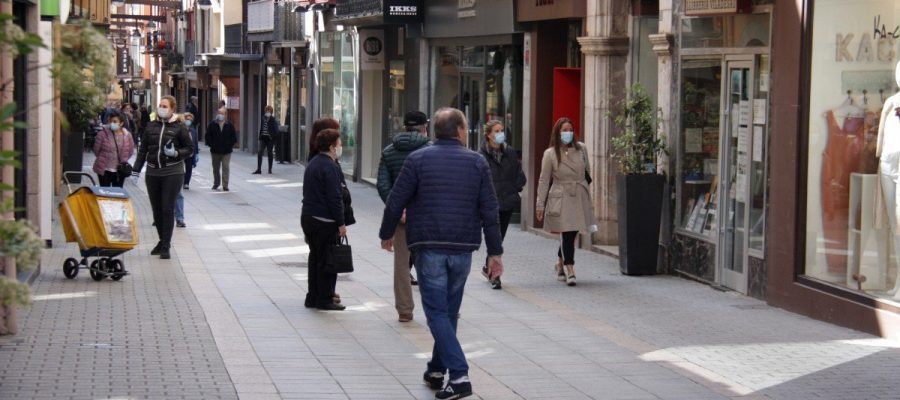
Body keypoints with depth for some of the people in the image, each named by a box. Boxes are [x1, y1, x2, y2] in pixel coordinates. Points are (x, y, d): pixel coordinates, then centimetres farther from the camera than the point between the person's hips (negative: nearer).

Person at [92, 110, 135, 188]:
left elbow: (130, 151, 9)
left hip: (120, 170, 2)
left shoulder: (127, 135, -4)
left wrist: (123, 160, 6)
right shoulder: (103, 134, -12)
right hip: (104, 169, -2)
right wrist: (106, 158, 7)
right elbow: (96, 150, -2)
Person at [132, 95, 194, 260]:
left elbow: (190, 149, 1)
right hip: (153, 172, 4)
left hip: (173, 173, -4)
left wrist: (176, 153, -17)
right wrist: (136, 170, 10)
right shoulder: (152, 126, 9)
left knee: (168, 209, -6)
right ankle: (162, 240, 24)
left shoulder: (179, 127, -2)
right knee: (156, 209, 8)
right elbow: (143, 150, 14)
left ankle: (166, 246, -2)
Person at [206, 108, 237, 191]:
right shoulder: (212, 125, 2)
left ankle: (225, 185, -8)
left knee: (225, 168, -9)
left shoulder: (229, 125, 2)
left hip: (226, 151, -2)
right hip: (215, 151, 2)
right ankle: (216, 184, 28)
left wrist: (230, 145, -3)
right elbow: (208, 136, 4)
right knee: (216, 169, 13)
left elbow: (234, 137, 6)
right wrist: (211, 145, -6)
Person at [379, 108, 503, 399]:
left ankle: (459, 375, -15)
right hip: (463, 249, 3)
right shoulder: (477, 162, 3)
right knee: (450, 310, 17)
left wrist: (387, 234, 15)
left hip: (429, 247, -3)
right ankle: (437, 369, 28)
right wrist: (495, 252, 7)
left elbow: (395, 202, -2)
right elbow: (490, 211, 2)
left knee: (437, 312, -2)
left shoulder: (418, 160, -2)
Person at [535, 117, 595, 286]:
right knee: (567, 234, -10)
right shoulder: (550, 154, -4)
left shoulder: (581, 149, 5)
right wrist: (540, 204, -3)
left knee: (572, 233, 10)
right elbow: (544, 180, -1)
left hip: (579, 197, 4)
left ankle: (560, 263, 33)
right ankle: (570, 272, -9)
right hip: (561, 198, -4)